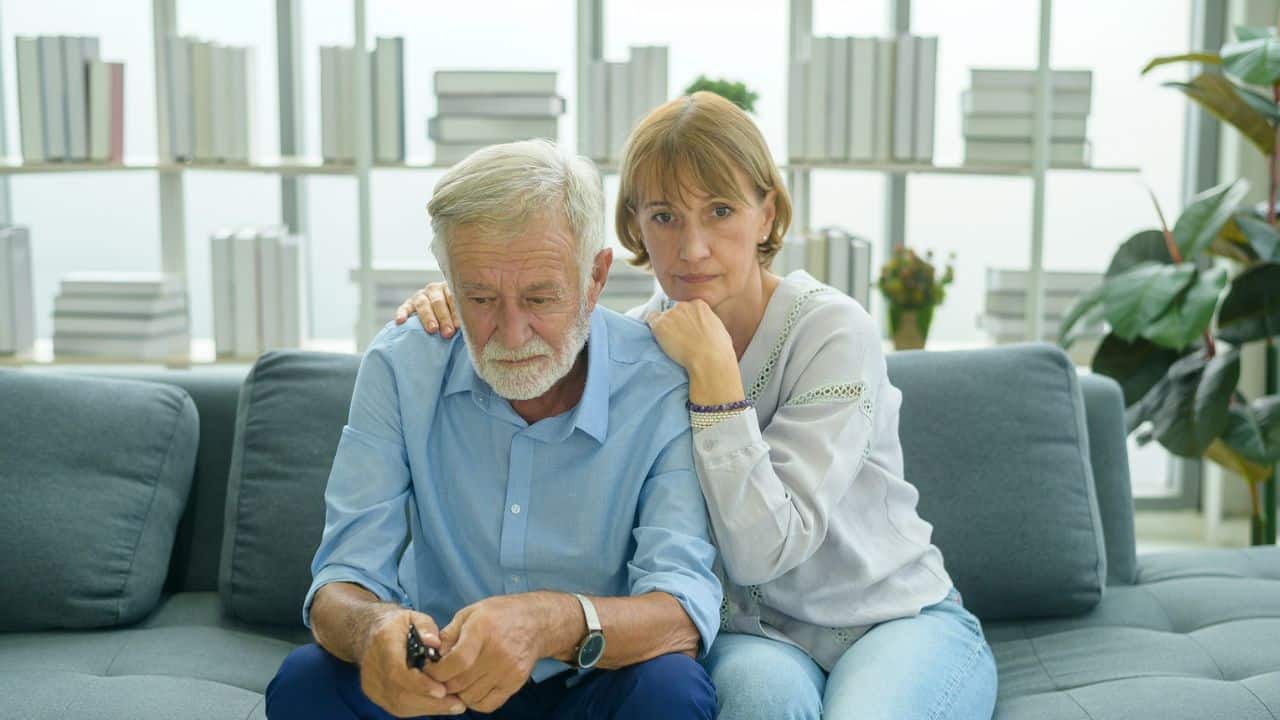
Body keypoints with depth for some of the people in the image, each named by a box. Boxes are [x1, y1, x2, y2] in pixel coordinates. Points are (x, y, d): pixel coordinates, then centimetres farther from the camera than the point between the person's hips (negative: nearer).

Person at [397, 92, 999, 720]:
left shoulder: (832, 332, -17)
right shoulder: (641, 339, -3)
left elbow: (763, 549, -23)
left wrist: (713, 367, -25)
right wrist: (458, 314, -9)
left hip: (899, 620, -2)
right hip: (755, 634, 2)